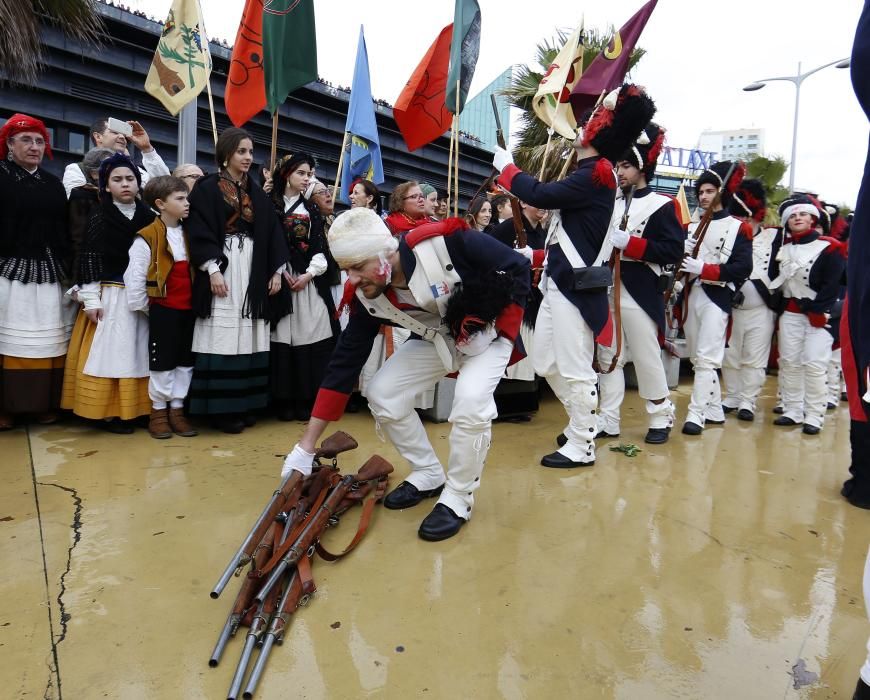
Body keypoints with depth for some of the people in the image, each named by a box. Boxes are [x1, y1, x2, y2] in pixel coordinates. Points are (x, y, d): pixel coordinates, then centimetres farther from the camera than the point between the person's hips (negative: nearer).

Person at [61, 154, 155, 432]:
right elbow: (89, 259, -4)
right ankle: (109, 412, 5)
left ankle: (137, 408, 15)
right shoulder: (99, 217, -2)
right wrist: (91, 300, -9)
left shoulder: (149, 217, 6)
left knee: (138, 352, 6)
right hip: (110, 296, -3)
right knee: (111, 352, -2)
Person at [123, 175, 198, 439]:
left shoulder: (189, 235, 8)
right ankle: (158, 411, 19)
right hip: (163, 310, -5)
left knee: (186, 362, 10)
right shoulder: (147, 238, -10)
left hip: (188, 309, 5)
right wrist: (145, 307, -3)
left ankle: (177, 409, 22)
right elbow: (135, 277, -9)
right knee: (162, 362, 4)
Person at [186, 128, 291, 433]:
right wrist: (213, 269, -18)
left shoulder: (256, 193, 17)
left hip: (253, 271, 5)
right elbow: (199, 232, -7)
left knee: (249, 339, 4)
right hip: (222, 268, -5)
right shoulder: (207, 188, 1)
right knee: (223, 339, -7)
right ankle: (222, 409, -1)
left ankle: (245, 404, 11)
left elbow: (271, 233, 14)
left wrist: (277, 270, 5)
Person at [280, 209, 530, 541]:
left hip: (488, 331, -5)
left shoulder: (446, 240, -35)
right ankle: (428, 474, 14)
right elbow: (344, 363, -15)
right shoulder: (366, 295, -18)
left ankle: (458, 498, -5)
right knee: (382, 393, -8)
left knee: (470, 402, -30)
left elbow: (518, 269, -21)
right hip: (435, 339, 5)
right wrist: (306, 446, -16)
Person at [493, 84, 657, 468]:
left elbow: (539, 195, -22)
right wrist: (535, 256, 16)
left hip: (576, 287, -10)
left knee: (574, 369, -1)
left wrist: (505, 166, -6)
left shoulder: (594, 175, -14)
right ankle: (580, 425, 32)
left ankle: (581, 446, 12)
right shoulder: (588, 175, 16)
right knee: (546, 363, 16)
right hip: (560, 283, 10)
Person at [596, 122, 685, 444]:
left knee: (647, 358, 3)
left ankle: (661, 417, 20)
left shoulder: (661, 206, -2)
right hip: (606, 290, 6)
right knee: (609, 357, 8)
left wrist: (629, 243, -18)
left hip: (639, 293, -6)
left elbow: (674, 251, -12)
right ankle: (608, 420, 16)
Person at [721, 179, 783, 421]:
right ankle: (732, 397, 22)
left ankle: (748, 401, 12)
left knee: (754, 359, 3)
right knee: (729, 356, 9)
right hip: (732, 309, 2)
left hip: (762, 311, -2)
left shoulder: (775, 237, 1)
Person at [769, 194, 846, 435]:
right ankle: (792, 411, 16)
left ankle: (814, 417, -1)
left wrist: (817, 312, -16)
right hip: (790, 313, 5)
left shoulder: (829, 247, -4)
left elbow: (832, 285, -11)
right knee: (789, 362, 7)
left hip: (818, 314, -5)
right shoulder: (784, 249, 11)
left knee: (814, 365, -7)